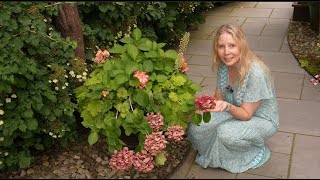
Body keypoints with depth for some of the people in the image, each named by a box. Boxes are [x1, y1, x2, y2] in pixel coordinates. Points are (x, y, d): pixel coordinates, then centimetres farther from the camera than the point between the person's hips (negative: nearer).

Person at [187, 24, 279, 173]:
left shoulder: (255, 73, -32)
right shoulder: (224, 65, -13)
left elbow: (246, 114, -24)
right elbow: (219, 97, 0)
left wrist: (227, 106, -43)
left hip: (261, 120, -5)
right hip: (235, 111, 6)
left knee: (225, 133, -34)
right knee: (196, 126, -16)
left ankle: (255, 153, -2)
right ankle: (212, 154, 14)